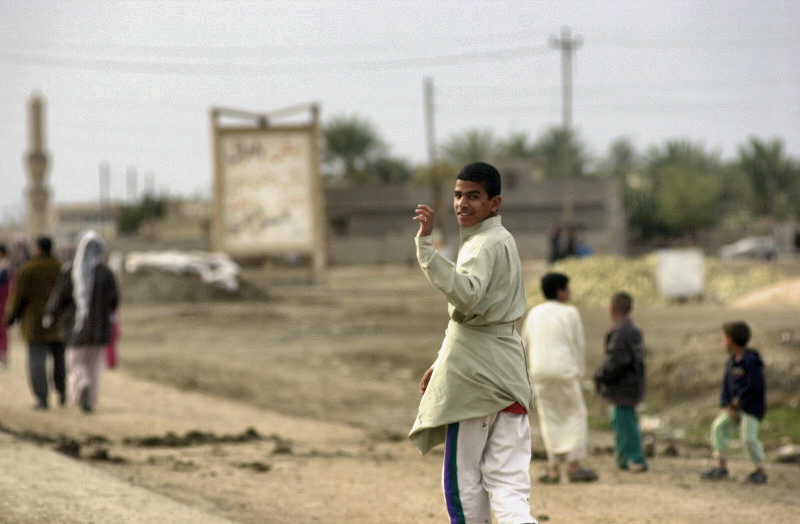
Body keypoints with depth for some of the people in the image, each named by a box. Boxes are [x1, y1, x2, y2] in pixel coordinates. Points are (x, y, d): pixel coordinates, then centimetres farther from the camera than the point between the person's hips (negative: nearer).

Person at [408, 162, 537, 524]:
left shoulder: (485, 245, -12)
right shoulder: (501, 240, 20)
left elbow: (467, 297, -32)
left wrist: (426, 245, -35)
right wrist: (440, 365, 28)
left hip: (475, 377, -9)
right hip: (507, 373, 9)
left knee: (463, 479, 3)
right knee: (507, 483, 0)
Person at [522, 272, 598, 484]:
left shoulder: (534, 314, 10)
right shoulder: (570, 313, -3)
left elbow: (526, 345, 13)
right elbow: (579, 345, -2)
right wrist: (579, 373, 8)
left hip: (539, 371, 4)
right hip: (565, 370, -4)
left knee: (549, 419, 9)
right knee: (575, 415, 7)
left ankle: (554, 468, 3)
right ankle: (574, 465, 0)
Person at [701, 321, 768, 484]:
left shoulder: (751, 361, -19)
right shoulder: (731, 362, 7)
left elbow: (755, 386, -22)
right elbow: (726, 385, 7)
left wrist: (739, 400, -13)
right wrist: (729, 407, -6)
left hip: (752, 407, -8)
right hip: (736, 405, 8)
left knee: (748, 437, -14)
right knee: (719, 427, -1)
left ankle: (761, 470, 3)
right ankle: (721, 467, 2)